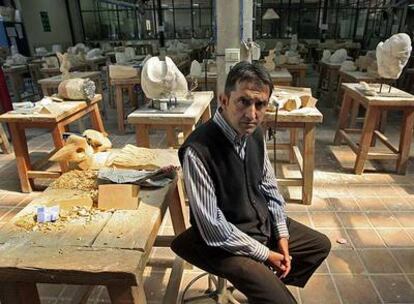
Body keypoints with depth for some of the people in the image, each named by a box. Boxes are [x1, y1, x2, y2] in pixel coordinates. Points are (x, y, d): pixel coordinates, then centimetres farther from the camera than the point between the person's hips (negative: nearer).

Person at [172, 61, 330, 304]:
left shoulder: (255, 133, -8)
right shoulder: (198, 151, -31)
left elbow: (269, 187, 5)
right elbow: (213, 228, -26)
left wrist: (282, 235, 0)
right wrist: (265, 254, -16)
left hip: (265, 222, 8)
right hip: (227, 241, -7)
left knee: (321, 245, 19)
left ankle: (275, 284, 35)